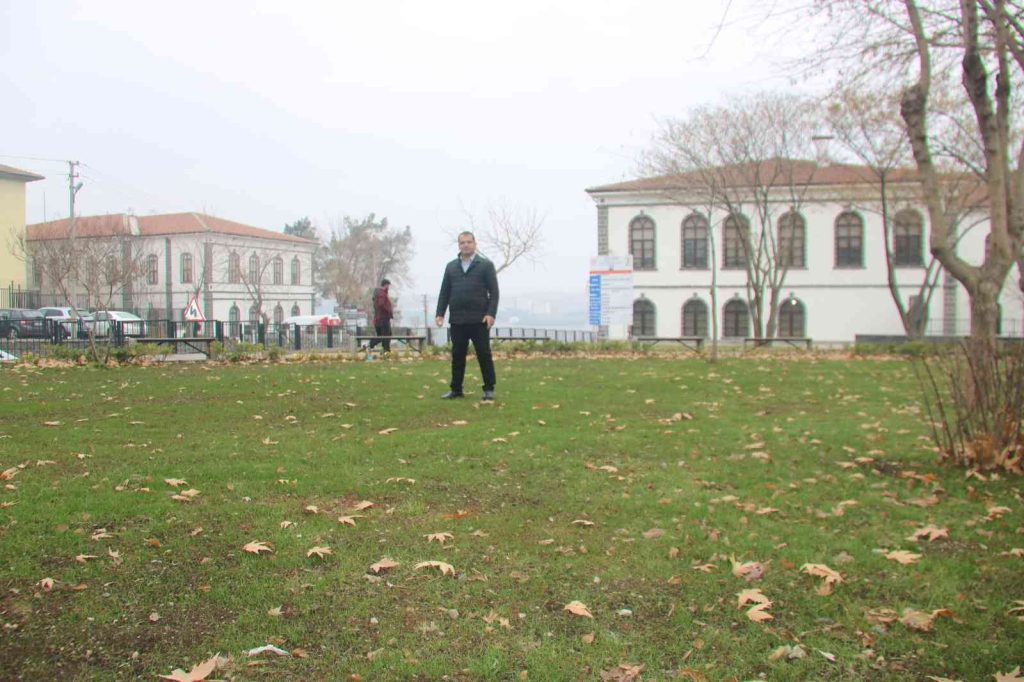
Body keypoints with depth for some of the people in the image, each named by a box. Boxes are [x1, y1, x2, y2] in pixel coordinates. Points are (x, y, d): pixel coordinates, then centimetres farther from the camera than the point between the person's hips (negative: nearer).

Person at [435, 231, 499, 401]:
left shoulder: (486, 265, 3)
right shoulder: (451, 267, 14)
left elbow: (494, 291, -3)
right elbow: (444, 292, 14)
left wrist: (491, 313, -14)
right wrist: (440, 313, 2)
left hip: (479, 320, -3)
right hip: (457, 320, 4)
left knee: (484, 355, 0)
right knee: (457, 355, 7)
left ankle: (489, 389, 6)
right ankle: (456, 389, 14)